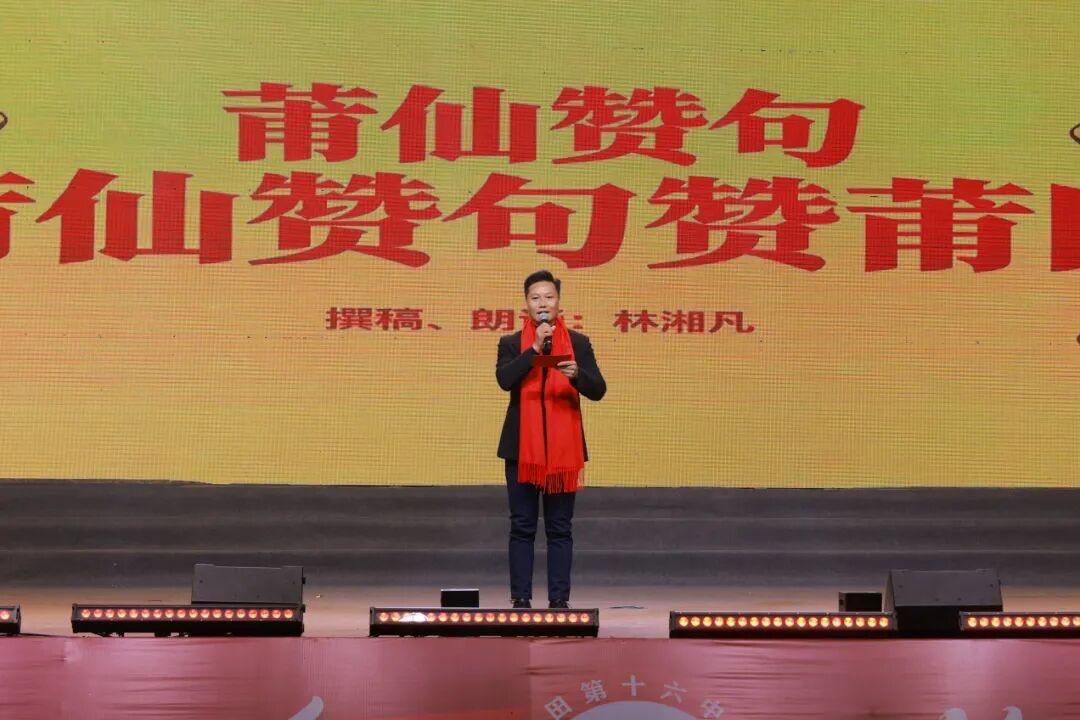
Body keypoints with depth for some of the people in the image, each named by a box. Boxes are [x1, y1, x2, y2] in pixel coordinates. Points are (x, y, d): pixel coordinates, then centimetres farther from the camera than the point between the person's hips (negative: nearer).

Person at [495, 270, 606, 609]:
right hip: (522, 447, 0)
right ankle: (520, 598, 4)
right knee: (522, 527, 1)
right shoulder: (511, 344, 6)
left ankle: (559, 599, 3)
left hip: (564, 447, 0)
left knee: (560, 528, 2)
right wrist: (534, 348, -17)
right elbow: (505, 379, -12)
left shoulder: (578, 344, 6)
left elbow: (598, 390, -3)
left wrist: (577, 374, -23)